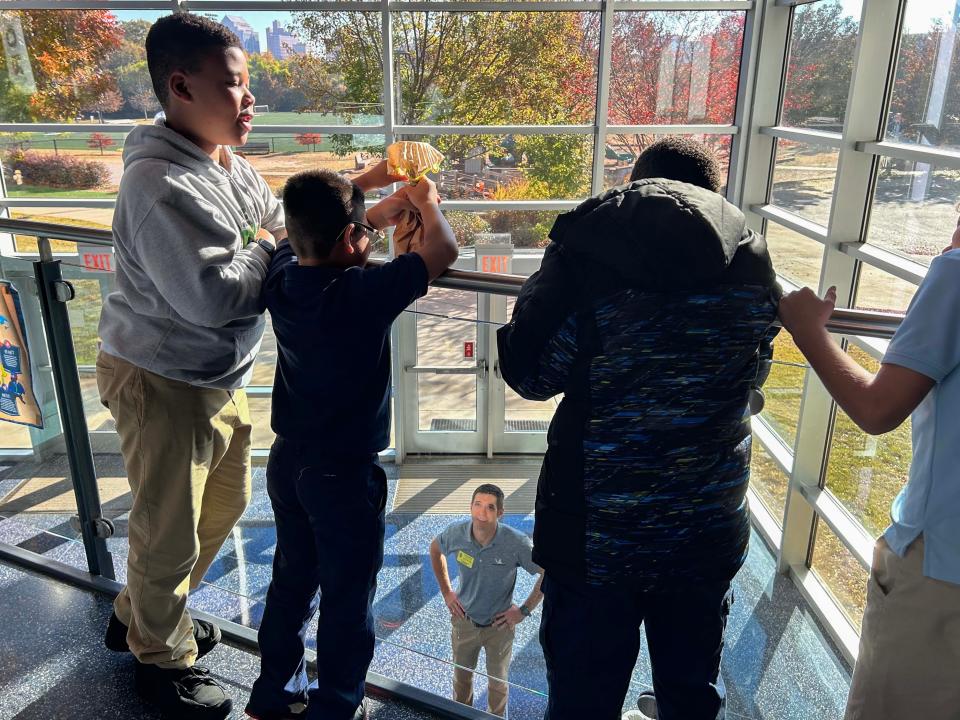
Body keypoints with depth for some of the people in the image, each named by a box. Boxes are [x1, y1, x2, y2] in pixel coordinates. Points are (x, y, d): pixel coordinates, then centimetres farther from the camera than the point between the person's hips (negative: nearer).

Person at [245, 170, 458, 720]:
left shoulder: (282, 277, -4)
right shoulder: (366, 291, -24)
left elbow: (309, 237, 18)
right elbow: (444, 250, -15)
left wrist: (379, 212, 14)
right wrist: (427, 202, 4)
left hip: (287, 461, 7)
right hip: (344, 472, -7)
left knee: (292, 580, 22)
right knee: (347, 597, 11)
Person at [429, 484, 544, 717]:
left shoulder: (516, 543, -30)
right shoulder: (457, 533, -21)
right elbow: (435, 549, 3)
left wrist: (525, 610, -14)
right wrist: (446, 592, 1)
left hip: (499, 625, -2)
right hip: (464, 620, 2)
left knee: (498, 683, 21)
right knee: (461, 677, 25)